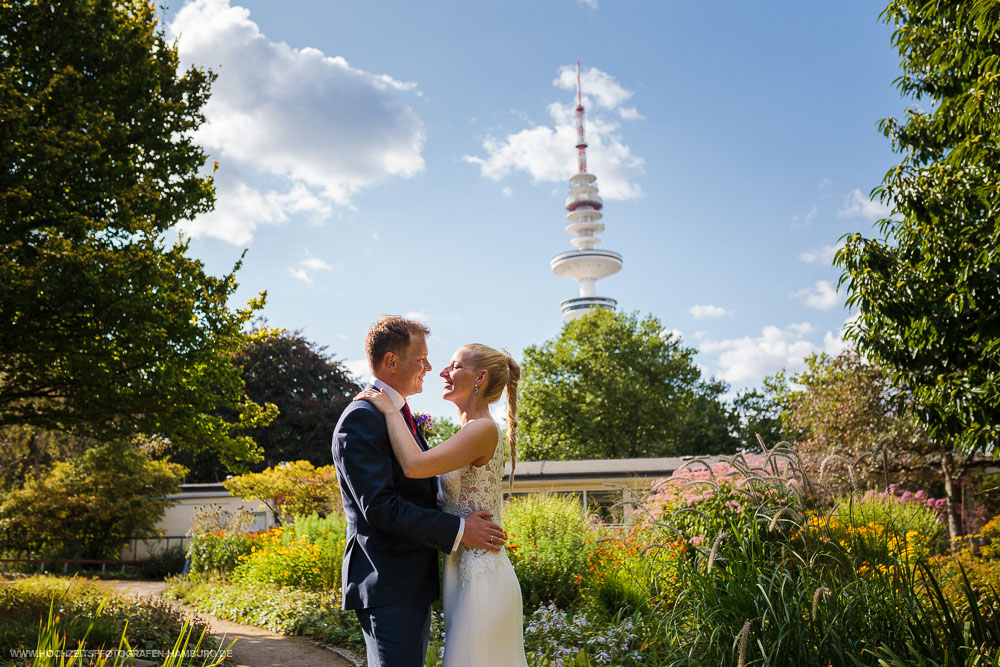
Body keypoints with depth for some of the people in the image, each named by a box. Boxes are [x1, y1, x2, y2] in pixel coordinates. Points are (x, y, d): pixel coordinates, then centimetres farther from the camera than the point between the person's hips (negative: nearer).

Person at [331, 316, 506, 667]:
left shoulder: (401, 415, 16)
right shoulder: (362, 419, -16)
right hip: (388, 585, -10)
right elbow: (378, 505, -23)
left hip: (413, 581, 10)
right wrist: (457, 529, -21)